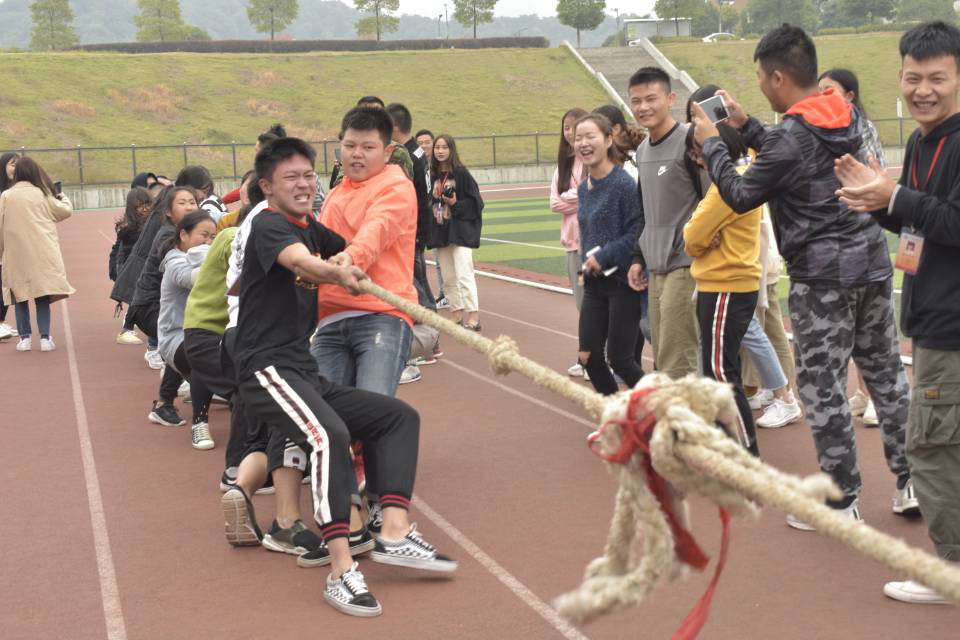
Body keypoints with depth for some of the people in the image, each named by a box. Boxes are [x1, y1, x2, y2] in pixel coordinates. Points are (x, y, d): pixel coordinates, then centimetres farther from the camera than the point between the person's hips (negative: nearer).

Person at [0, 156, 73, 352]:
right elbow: (65, 211, 12)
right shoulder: (42, 194, 0)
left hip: (16, 254, 0)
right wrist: (63, 197, 33)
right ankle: (45, 337, -1)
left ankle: (25, 338, 8)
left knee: (20, 295, 9)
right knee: (42, 296, 5)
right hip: (41, 254, 0)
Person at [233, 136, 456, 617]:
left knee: (400, 417, 6)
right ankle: (341, 571, -35)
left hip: (306, 373, 10)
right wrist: (338, 274, -50)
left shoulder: (310, 229, 17)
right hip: (269, 368, -10)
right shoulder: (269, 225, -9)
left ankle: (395, 534, -9)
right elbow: (300, 261, -32)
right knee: (329, 435, -34)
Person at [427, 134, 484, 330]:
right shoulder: (433, 175, 8)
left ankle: (473, 316, -10)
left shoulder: (461, 173, -7)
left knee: (464, 274, -12)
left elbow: (475, 201, -6)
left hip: (460, 230, -6)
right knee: (448, 278, 10)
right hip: (440, 231, 6)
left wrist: (456, 204, -19)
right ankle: (456, 313, 18)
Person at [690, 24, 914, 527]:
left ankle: (841, 500, 11)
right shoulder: (846, 118, 6)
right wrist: (745, 126, 20)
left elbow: (740, 196, -7)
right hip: (872, 264, 8)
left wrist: (711, 144, 6)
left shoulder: (791, 138, -19)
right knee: (886, 372, 15)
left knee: (822, 387, 3)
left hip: (822, 278, -8)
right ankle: (910, 480, 21)